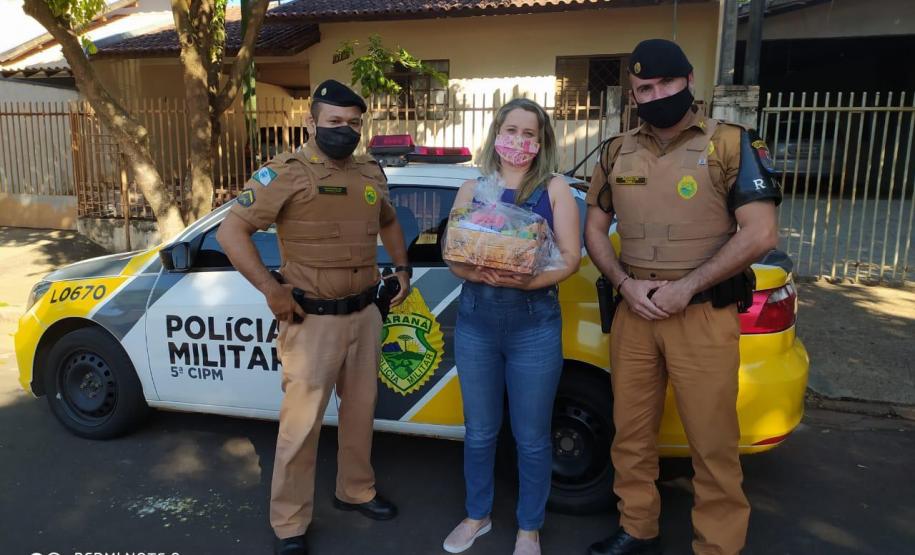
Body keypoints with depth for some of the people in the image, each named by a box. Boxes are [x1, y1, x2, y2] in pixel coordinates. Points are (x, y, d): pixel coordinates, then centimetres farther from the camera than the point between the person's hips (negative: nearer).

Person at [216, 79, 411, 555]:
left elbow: (388, 222, 28)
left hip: (365, 313, 7)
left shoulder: (371, 174, 9)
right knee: (301, 424, 2)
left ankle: (355, 491, 41)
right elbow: (231, 231, -15)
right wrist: (270, 290, -20)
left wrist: (402, 268, 16)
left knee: (360, 410, 20)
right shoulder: (287, 172, -12)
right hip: (313, 319, -6)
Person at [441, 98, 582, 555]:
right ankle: (477, 516, 36)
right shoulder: (472, 188, 6)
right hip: (475, 324, 3)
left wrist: (526, 280, -23)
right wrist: (483, 274, -20)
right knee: (479, 431, 15)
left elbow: (570, 257, -6)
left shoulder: (554, 189, 0)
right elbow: (453, 258, 1)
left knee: (531, 437, 9)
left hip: (535, 327, -2)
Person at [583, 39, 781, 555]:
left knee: (713, 443, 3)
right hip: (634, 313, 4)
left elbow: (761, 234, -11)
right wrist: (626, 284, -4)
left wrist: (685, 287, -15)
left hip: (703, 315, -4)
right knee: (631, 432, 13)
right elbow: (594, 229, 13)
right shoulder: (618, 152, 9)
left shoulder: (733, 144, -3)